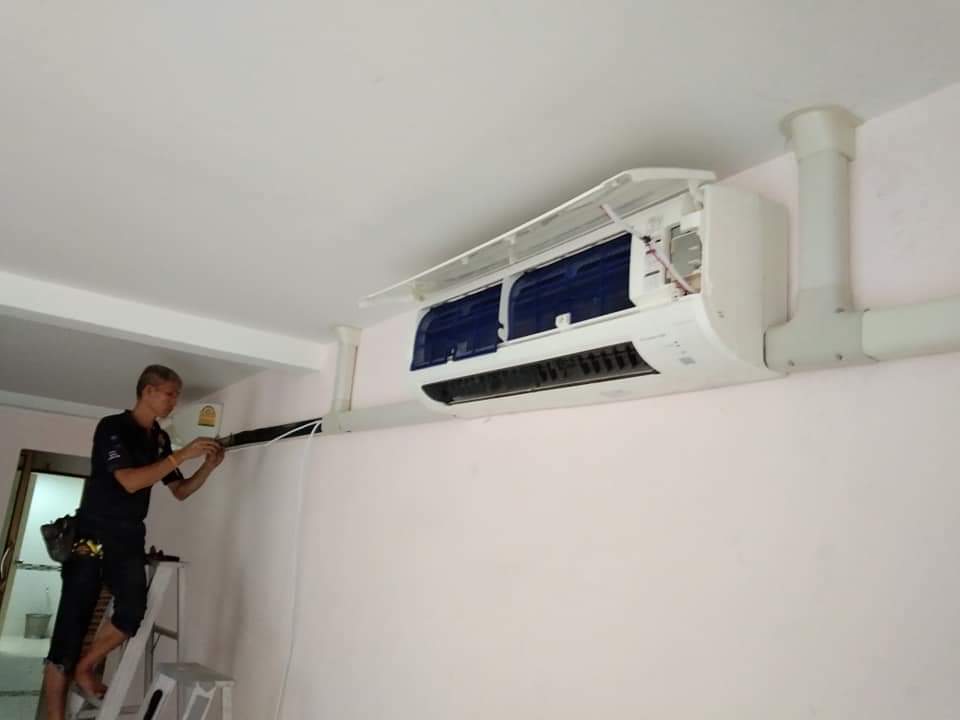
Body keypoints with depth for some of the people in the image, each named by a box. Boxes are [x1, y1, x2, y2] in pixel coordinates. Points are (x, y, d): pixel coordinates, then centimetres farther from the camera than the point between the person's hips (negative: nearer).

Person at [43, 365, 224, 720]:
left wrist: (208, 466, -3)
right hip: (92, 537, -5)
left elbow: (180, 491, 14)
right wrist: (182, 455, -22)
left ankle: (85, 669, 9)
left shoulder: (161, 439, 10)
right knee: (70, 627, -3)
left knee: (133, 611, -16)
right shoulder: (112, 427, -9)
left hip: (130, 540, 5)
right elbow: (129, 481, -21)